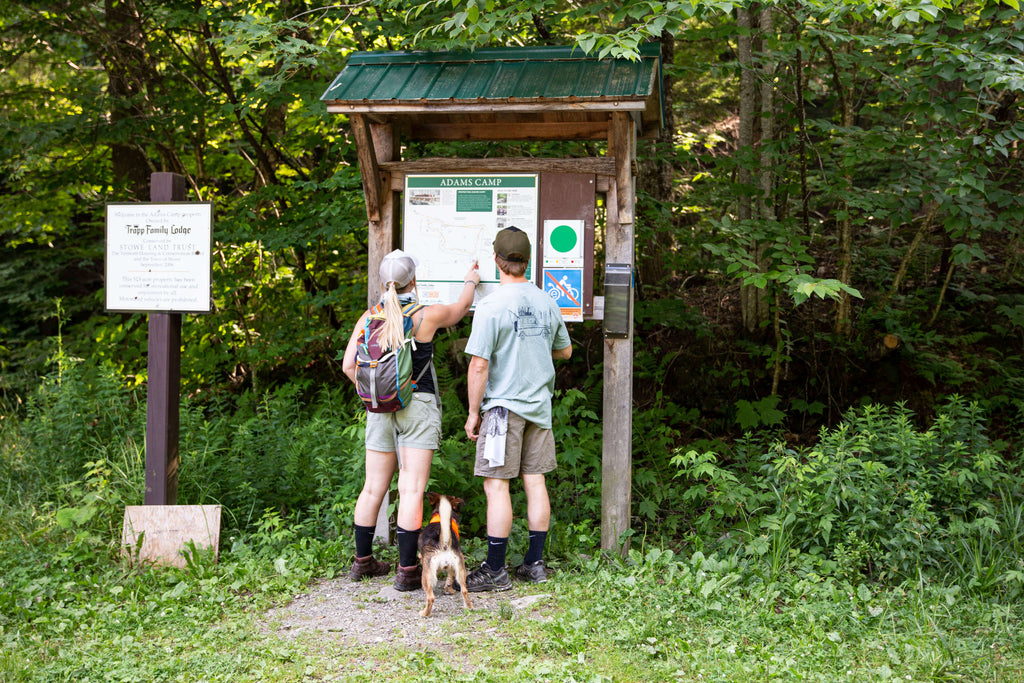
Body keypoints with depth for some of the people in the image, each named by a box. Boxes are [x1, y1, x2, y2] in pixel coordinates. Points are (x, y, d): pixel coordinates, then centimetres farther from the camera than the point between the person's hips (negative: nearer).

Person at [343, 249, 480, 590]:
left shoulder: (369, 318, 2)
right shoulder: (428, 316, -6)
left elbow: (349, 365, -2)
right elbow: (460, 308, 14)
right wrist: (470, 282, 34)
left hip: (380, 408, 4)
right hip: (418, 406, -4)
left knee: (373, 488, 12)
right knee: (412, 490, -4)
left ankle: (362, 561, 22)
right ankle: (407, 570, -4)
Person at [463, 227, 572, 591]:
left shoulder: (491, 306, -13)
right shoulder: (546, 303, 5)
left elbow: (479, 365, -15)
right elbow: (565, 350, 19)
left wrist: (473, 412, -6)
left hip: (503, 405, -6)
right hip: (539, 405, 6)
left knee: (496, 485, -3)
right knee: (535, 482, 10)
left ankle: (495, 570, -1)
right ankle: (534, 563, 16)